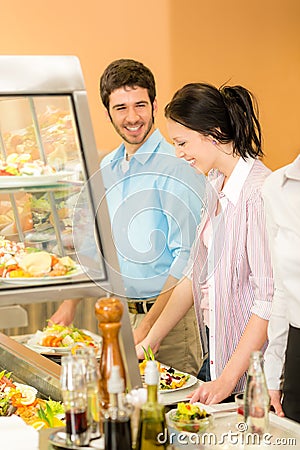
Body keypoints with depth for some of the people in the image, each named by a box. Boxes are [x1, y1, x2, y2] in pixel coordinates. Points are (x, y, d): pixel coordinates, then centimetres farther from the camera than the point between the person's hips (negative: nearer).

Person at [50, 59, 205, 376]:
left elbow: (187, 256, -18)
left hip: (170, 318, -6)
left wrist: (147, 327, -22)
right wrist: (69, 304, 14)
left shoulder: (177, 166, -14)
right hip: (120, 314, 6)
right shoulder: (106, 168, 9)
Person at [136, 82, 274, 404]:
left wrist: (228, 379, -21)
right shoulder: (216, 186, 8)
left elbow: (269, 300, -22)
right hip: (218, 347, 8)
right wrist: (151, 340, 13)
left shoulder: (259, 192, -21)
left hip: (253, 365, -8)